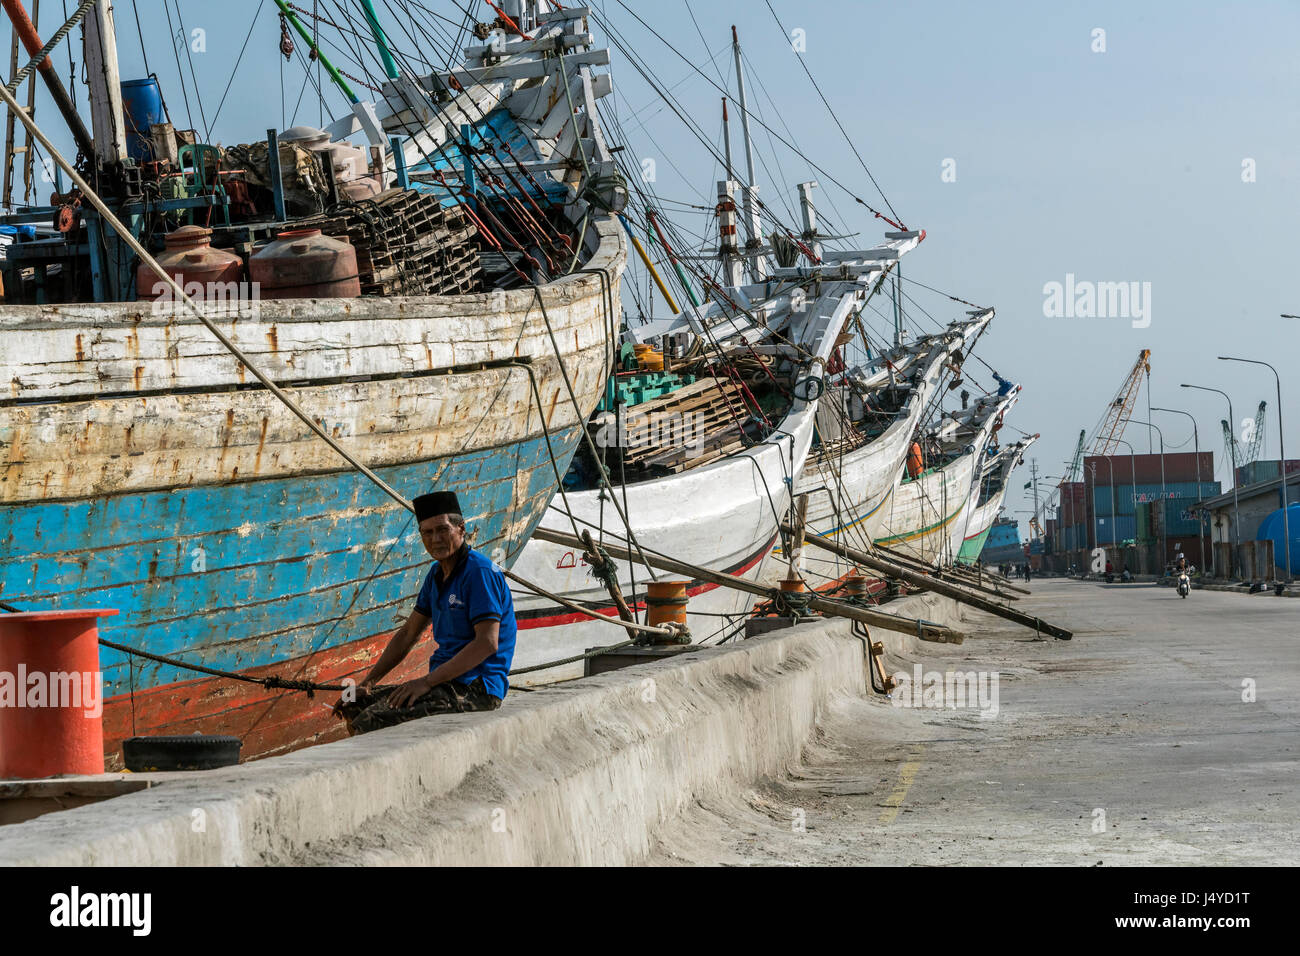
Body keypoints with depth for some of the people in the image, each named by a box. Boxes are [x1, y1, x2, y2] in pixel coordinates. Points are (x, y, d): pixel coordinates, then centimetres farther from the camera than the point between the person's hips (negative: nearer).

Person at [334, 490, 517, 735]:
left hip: (476, 689, -10)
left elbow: (487, 643, -21)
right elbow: (408, 634, 23)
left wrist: (427, 682, -22)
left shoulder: (480, 572, -13)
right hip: (446, 683, 10)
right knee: (354, 706, 4)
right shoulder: (437, 574, 16)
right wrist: (368, 682, 12)